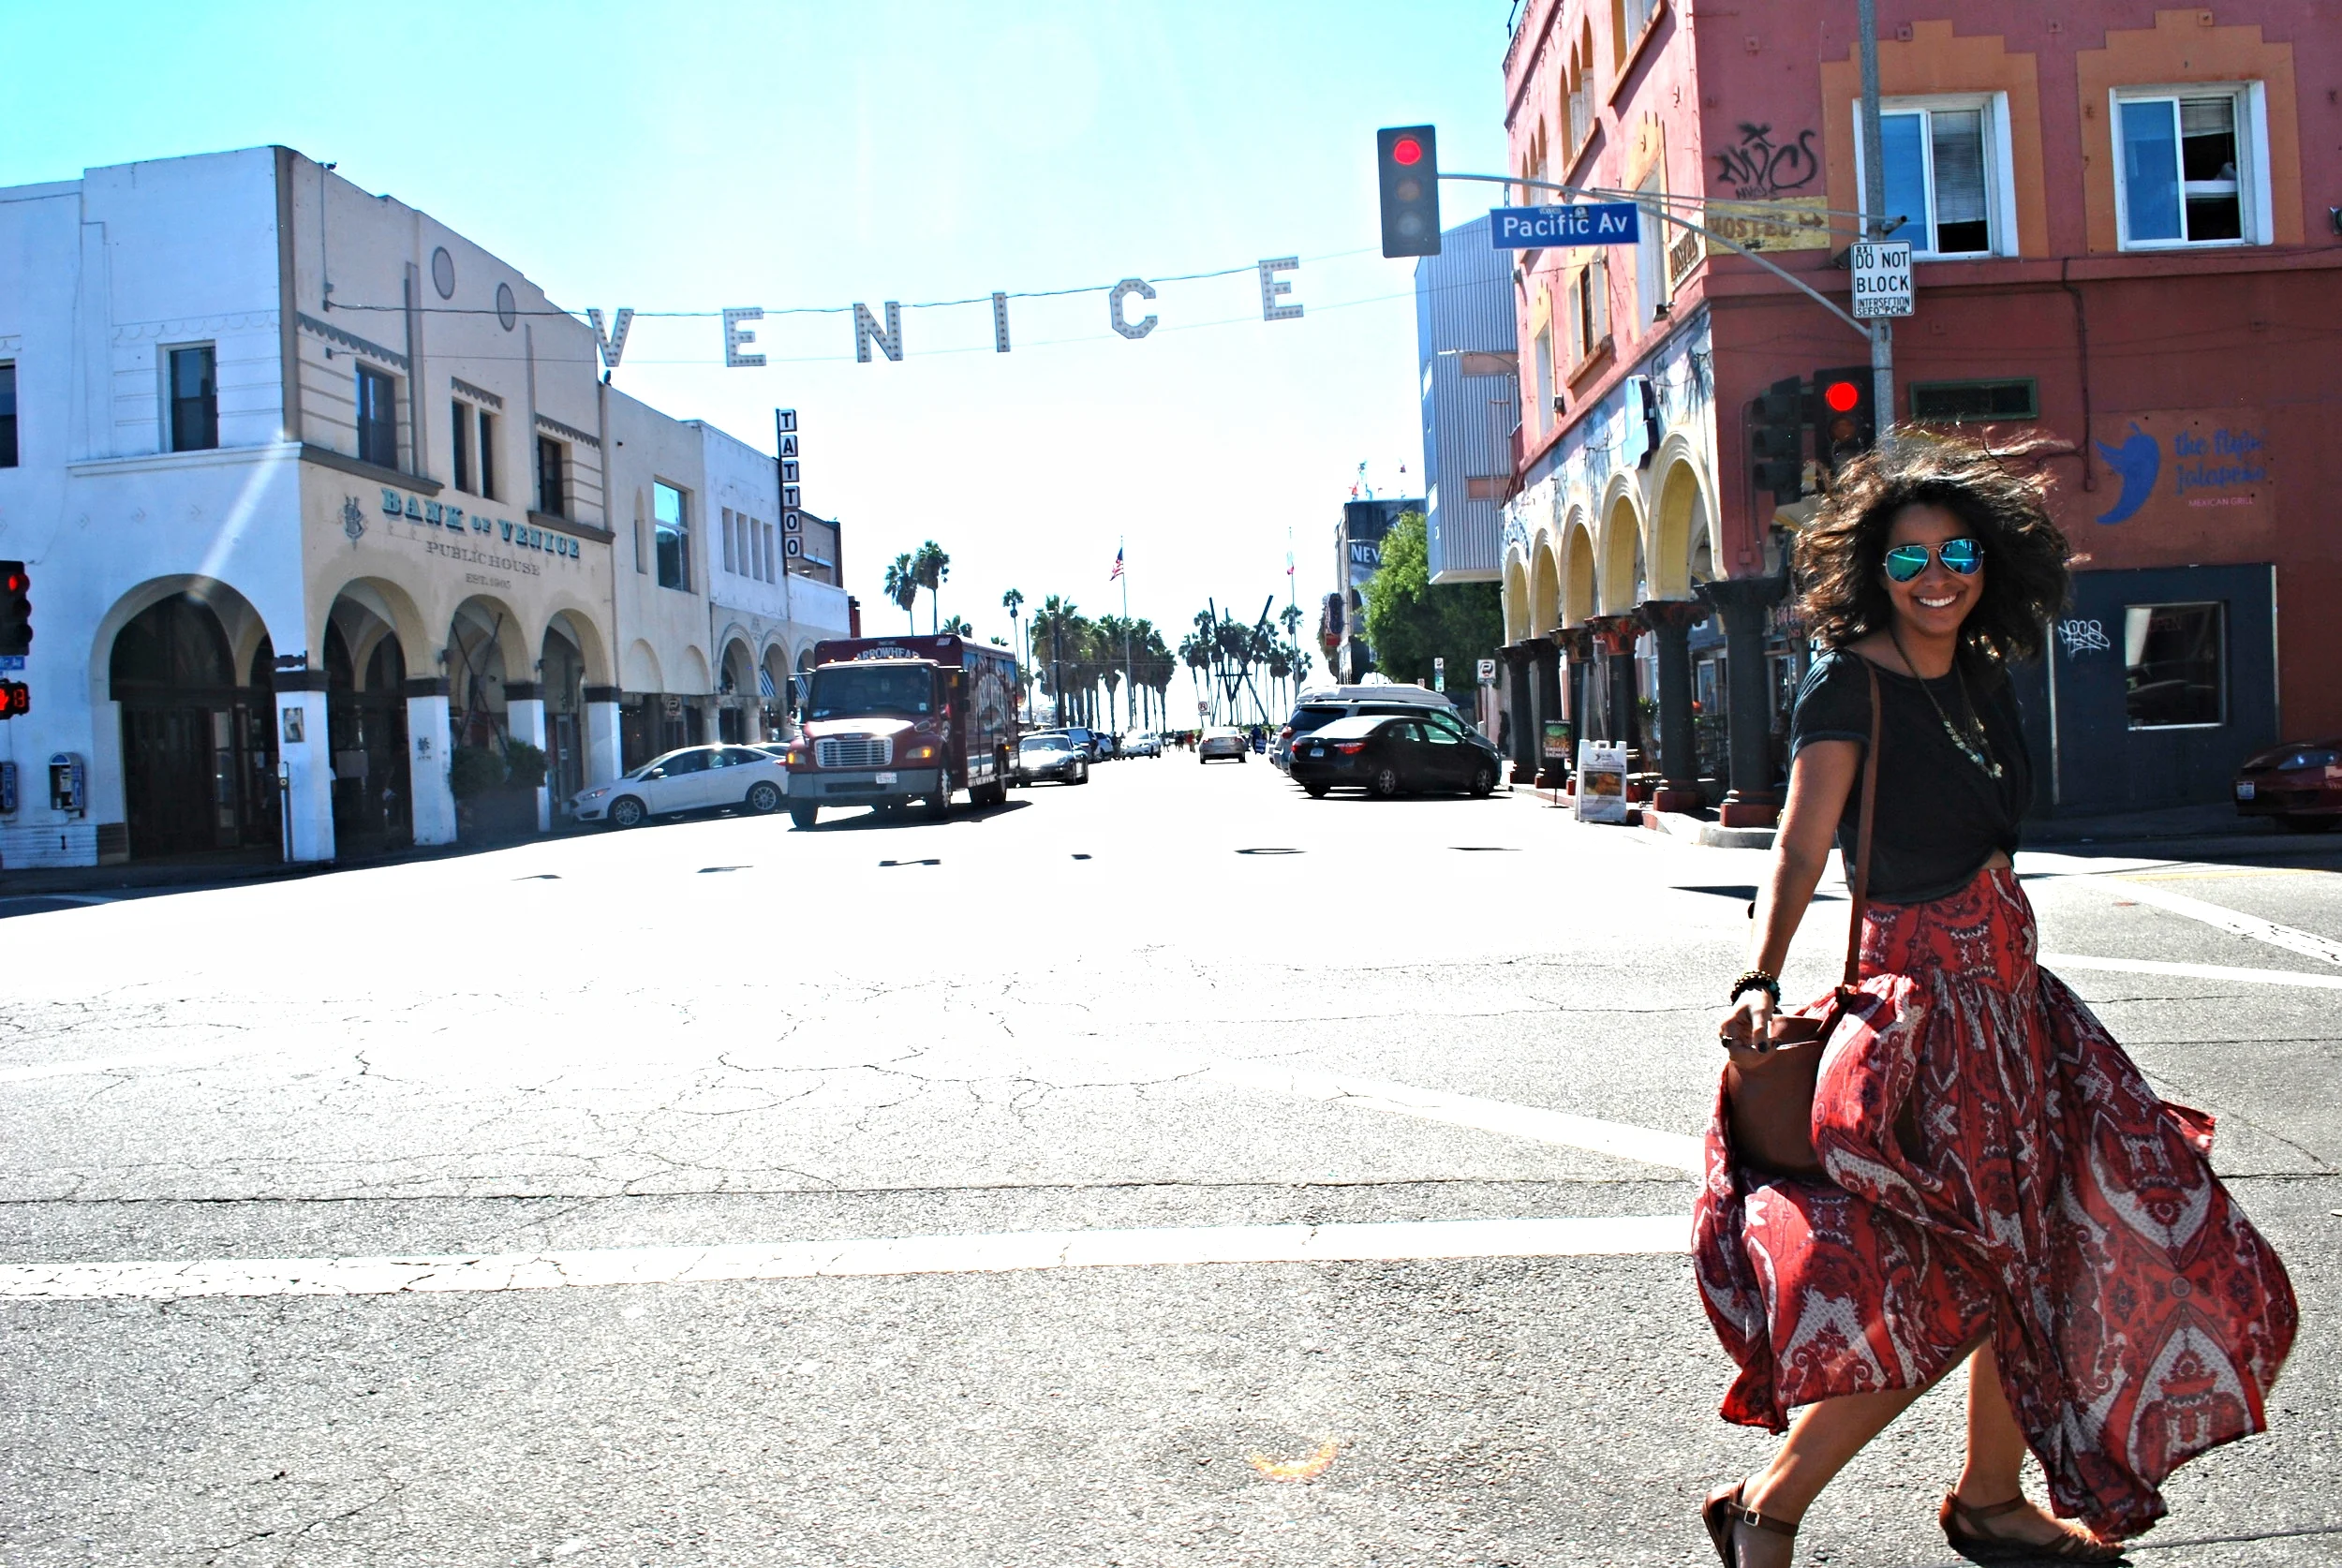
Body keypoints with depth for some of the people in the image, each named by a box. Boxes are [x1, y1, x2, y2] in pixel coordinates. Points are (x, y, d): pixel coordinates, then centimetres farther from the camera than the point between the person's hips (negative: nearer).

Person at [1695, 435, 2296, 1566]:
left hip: (2005, 990, 9)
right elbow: (1799, 852, -24)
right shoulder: (1849, 684, -14)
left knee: (2035, 1253, 16)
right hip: (1921, 995, -9)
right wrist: (1759, 983, -38)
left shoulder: (1981, 676, 9)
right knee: (1945, 1283, -10)